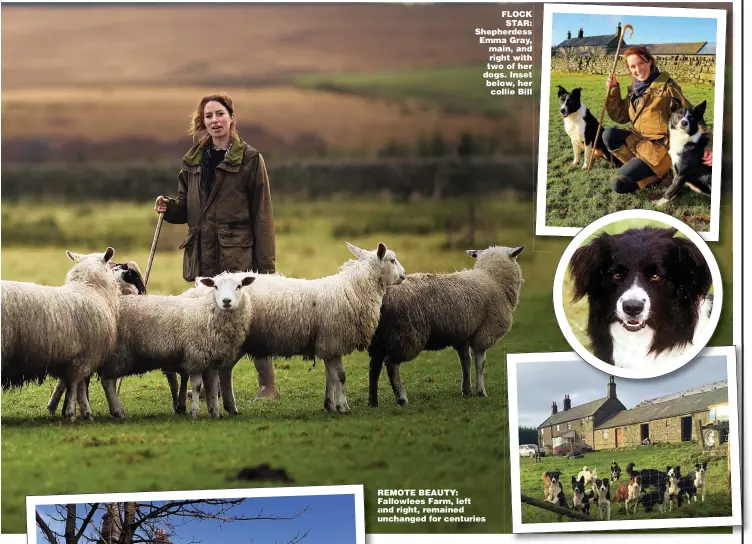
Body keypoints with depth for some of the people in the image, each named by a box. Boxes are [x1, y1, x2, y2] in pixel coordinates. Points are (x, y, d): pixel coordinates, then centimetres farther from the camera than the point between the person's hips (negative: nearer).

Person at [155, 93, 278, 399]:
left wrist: (265, 262, -9)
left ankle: (267, 385, 1)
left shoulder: (249, 159, -3)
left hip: (238, 253, -5)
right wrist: (169, 208, -4)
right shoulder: (193, 161, 13)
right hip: (204, 254, 5)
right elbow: (186, 208, 20)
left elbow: (261, 213, -5)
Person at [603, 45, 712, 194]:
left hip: (660, 146, -7)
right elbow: (620, 116, 16)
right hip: (639, 141, 7)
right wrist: (613, 90, 2)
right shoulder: (635, 89, 10)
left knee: (619, 184, -20)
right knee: (609, 134, -19)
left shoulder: (666, 86, -11)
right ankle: (639, 167, -6)